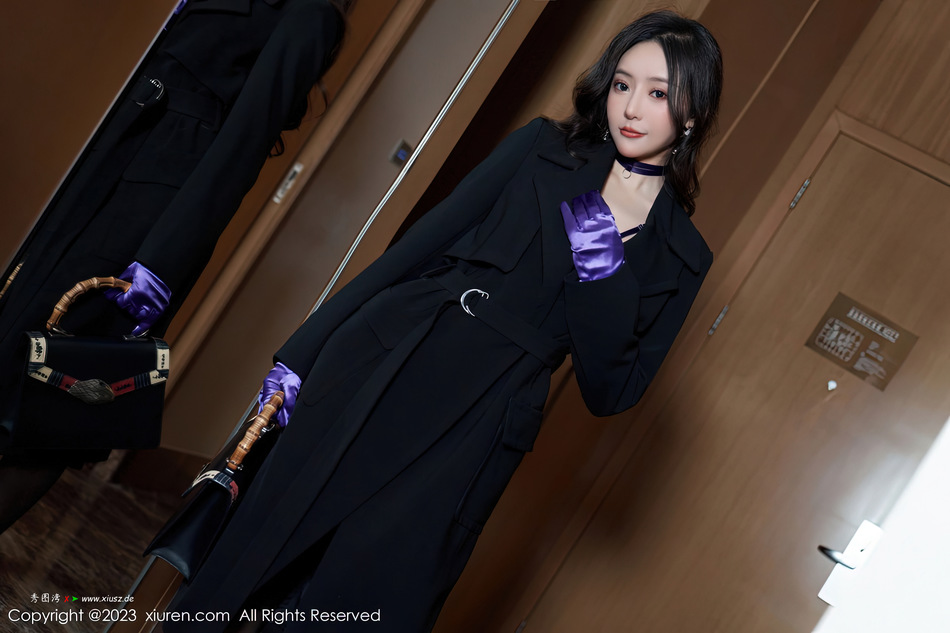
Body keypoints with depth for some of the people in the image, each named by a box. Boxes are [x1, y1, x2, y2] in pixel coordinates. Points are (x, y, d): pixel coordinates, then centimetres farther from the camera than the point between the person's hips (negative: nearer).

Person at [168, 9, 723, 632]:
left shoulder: (680, 257, 4)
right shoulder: (544, 149, 4)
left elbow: (609, 391, 2)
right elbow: (419, 245, 2)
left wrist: (603, 271, -13)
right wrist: (304, 353, 2)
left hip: (468, 441, 0)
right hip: (372, 374, 1)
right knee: (260, 549, 6)